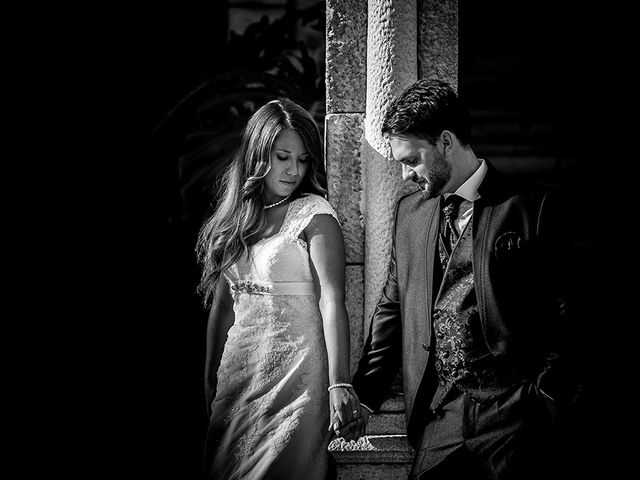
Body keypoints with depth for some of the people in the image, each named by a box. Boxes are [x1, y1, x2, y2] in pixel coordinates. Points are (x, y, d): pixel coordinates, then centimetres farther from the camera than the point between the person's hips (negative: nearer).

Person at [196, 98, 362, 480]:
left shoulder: (314, 215, -7)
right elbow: (223, 306, 12)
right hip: (239, 374, 5)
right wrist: (210, 383, 11)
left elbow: (332, 301, -17)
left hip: (294, 376, -5)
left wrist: (339, 383, -27)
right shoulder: (234, 218, 9)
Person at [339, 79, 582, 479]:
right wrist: (365, 397, 11)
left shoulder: (535, 208, -2)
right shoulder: (410, 212, 15)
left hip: (512, 414, -4)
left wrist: (547, 405, -11)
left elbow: (565, 316, -4)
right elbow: (392, 308, 19)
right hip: (439, 416, 4)